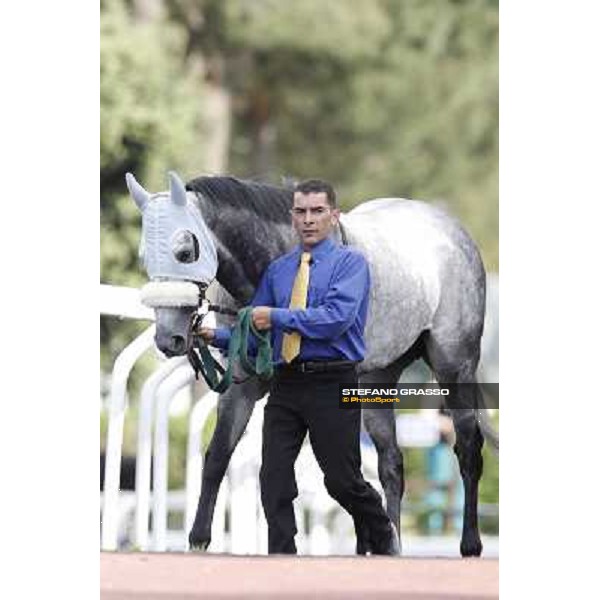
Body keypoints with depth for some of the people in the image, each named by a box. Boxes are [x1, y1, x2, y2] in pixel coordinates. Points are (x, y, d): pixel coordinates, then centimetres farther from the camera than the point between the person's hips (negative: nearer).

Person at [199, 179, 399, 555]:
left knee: (342, 480, 2)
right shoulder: (277, 270, 15)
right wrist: (216, 336, -4)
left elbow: (336, 318, -17)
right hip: (286, 384, 5)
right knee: (274, 479, -3)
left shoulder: (350, 263, -2)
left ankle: (384, 536, 28)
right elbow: (254, 329, 15)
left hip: (332, 383, -5)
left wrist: (277, 317, -14)